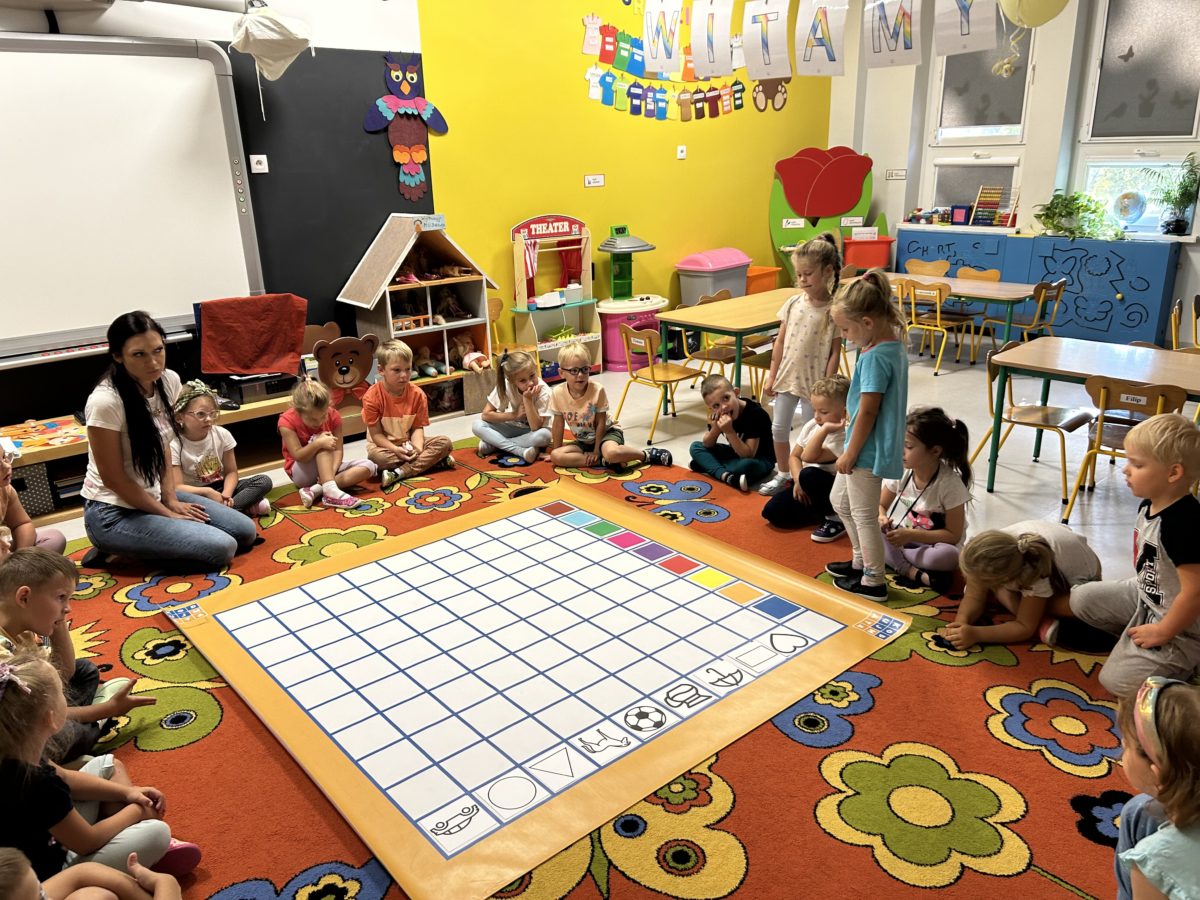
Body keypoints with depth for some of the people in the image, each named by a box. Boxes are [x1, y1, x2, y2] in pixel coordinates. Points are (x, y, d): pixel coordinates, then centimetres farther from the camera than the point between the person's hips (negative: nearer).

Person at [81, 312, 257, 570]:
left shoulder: (169, 381, -5)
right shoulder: (105, 402, -26)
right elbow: (113, 478, -18)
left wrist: (171, 499, 0)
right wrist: (167, 514, -10)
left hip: (154, 495, 8)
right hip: (113, 512, -8)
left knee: (245, 532, 3)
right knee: (221, 548, -18)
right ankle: (115, 549, 2)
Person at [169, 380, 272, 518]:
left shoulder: (222, 434, -6)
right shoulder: (174, 445, -15)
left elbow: (231, 472, -2)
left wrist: (226, 495, -21)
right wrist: (207, 491, -33)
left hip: (220, 488, 4)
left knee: (264, 481, -13)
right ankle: (245, 507, -28)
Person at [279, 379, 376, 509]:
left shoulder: (333, 416, -12)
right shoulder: (287, 421, -21)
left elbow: (337, 449, -15)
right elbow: (298, 456, -26)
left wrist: (332, 471, -34)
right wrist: (317, 443, -45)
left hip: (327, 467, 5)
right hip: (302, 473, -4)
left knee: (368, 466, -18)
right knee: (320, 442, -32)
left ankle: (317, 490, -31)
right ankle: (330, 491, -45)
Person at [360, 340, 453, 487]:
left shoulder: (417, 394, -9)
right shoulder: (372, 396, -18)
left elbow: (417, 427, -6)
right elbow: (376, 434, -15)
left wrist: (417, 447, -27)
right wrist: (395, 450, -30)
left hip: (409, 443, 3)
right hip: (385, 445, -3)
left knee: (445, 443, -18)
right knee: (374, 455, -38)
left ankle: (399, 473, -28)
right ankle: (430, 461, -29)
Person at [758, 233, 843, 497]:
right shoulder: (793, 303, 0)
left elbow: (834, 353, -10)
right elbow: (781, 341, 6)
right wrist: (771, 376, 5)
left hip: (813, 383, -5)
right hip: (787, 377, 5)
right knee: (779, 428, 14)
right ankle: (783, 474, 32)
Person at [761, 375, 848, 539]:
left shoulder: (844, 436, -24)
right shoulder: (811, 425, -2)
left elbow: (808, 457, -33)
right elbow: (794, 456, 3)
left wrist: (824, 429, -38)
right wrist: (798, 481, -14)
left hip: (836, 491, -6)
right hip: (808, 485, 6)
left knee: (809, 475, -38)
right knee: (772, 512, -11)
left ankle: (836, 518, -13)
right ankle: (822, 511, 8)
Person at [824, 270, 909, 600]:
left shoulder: (875, 357, -23)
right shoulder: (894, 347, 6)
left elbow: (868, 411, -21)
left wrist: (850, 453, -16)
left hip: (868, 449, -10)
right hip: (869, 445, 10)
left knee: (863, 515, 4)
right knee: (840, 500, 24)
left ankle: (873, 581, 18)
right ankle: (861, 561, 37)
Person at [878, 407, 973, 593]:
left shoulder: (950, 483, -23)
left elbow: (953, 535, -19)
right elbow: (881, 505, 3)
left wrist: (911, 535, -29)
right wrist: (882, 518, -22)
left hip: (935, 544, -5)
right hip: (905, 538, 5)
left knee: (949, 556, -39)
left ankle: (894, 559, -21)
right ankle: (916, 574, -28)